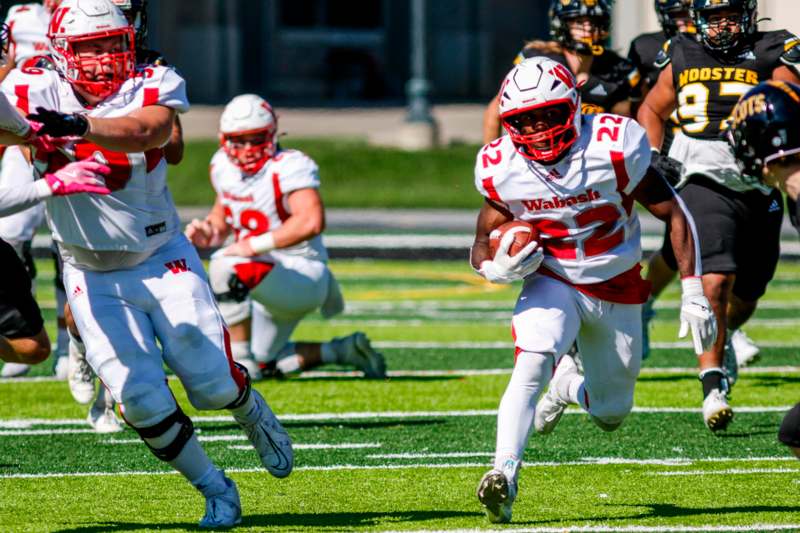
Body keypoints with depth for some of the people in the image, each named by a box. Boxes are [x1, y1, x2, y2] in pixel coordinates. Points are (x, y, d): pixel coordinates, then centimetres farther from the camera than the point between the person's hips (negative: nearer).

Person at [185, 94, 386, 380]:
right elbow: (223, 214, 19)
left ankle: (241, 363, -23)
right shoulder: (224, 166, 2)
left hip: (303, 274, -10)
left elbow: (311, 221, -38)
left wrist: (254, 245, -37)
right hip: (269, 281, 10)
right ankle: (343, 351, 32)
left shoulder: (289, 167, -22)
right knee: (266, 362, 20)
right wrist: (209, 232, -5)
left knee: (227, 268, -33)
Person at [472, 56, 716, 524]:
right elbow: (482, 246, -1)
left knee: (610, 416, 11)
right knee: (531, 364, -31)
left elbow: (675, 214, -14)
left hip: (617, 291, 0)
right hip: (551, 284, 0)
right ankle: (505, 474, -30)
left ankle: (568, 384, 44)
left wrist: (693, 292, -19)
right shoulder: (503, 170, -16)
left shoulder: (614, 149, -24)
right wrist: (497, 269, -26)